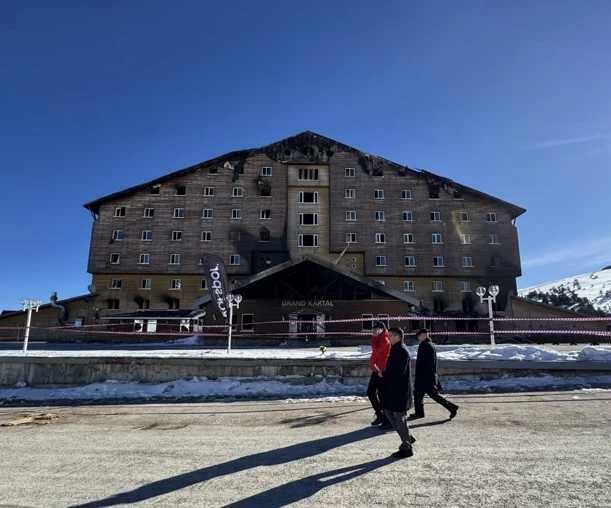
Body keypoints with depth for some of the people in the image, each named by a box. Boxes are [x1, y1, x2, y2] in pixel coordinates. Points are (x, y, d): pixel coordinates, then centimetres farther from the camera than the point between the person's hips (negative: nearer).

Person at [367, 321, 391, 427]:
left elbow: (376, 350, -27)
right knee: (370, 392, 11)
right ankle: (380, 415, 21)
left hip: (381, 370, -10)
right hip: (377, 370, 10)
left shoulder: (384, 339, -14)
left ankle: (387, 418, 5)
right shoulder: (379, 339, 18)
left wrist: (374, 337, -16)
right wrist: (373, 365, 6)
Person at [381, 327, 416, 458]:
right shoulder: (395, 349, 12)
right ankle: (407, 437, 28)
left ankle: (406, 448, 14)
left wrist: (384, 374, -17)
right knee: (388, 412, 16)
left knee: (400, 417, 0)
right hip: (394, 388, 10)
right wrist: (385, 373, 3)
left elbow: (400, 371, -27)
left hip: (400, 390, -10)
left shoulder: (402, 350, -19)